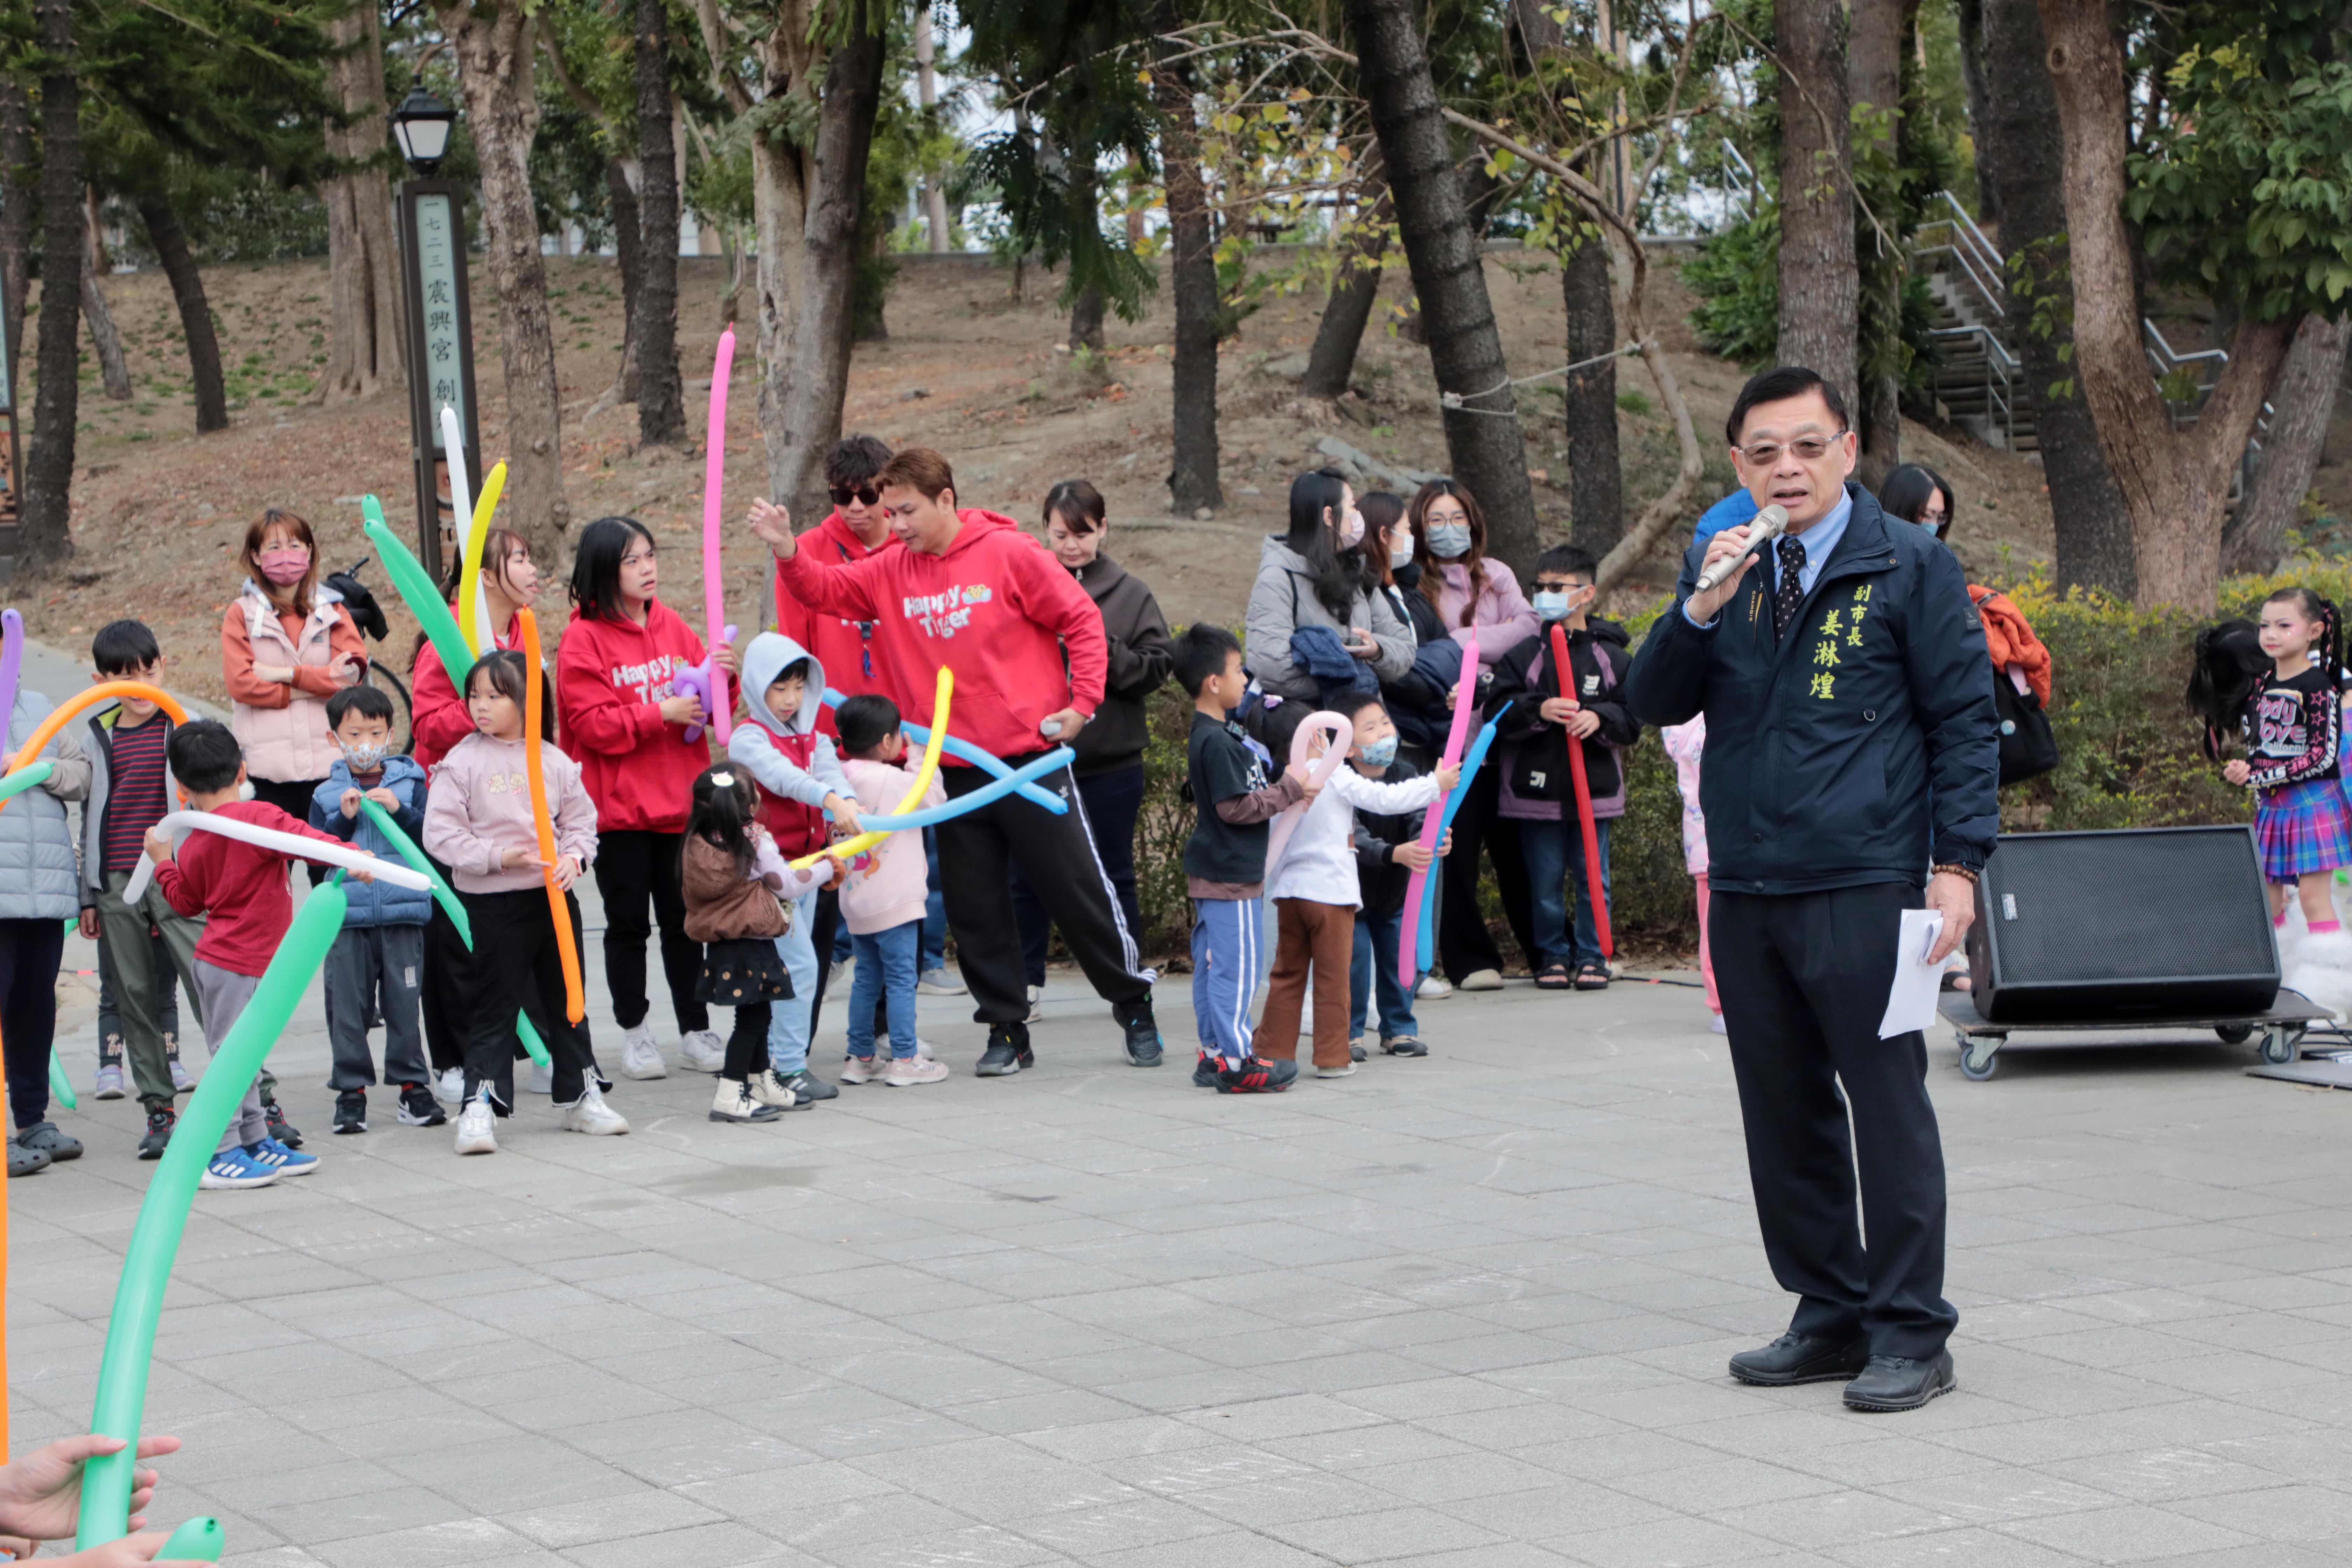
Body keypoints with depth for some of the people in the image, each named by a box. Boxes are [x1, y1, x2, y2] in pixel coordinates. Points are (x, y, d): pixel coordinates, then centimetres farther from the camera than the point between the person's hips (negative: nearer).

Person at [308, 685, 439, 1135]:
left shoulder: (410, 783, 7)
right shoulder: (327, 795, 7)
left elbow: (432, 838, -2)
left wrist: (399, 810, -14)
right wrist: (343, 820, -11)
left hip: (403, 914, 0)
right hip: (347, 916, 0)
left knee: (404, 1003, 3)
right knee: (347, 1007, 0)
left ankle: (412, 1087, 13)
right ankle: (351, 1090, 9)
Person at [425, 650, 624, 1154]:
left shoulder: (555, 761, 4)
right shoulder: (462, 762, -6)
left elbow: (582, 819, 11)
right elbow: (441, 834, -9)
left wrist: (574, 857, -9)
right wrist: (497, 856, -18)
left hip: (555, 896, 4)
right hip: (493, 904, -4)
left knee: (566, 1001, 13)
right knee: (493, 1008, -2)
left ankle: (580, 1096, 25)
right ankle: (479, 1107, 1)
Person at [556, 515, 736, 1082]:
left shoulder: (672, 626, 9)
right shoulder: (584, 639, -6)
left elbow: (709, 708, 14)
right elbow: (592, 724, -13)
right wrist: (660, 713, -19)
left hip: (681, 800, 4)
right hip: (620, 807, -4)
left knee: (685, 920, 7)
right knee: (628, 923, 5)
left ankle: (696, 1032, 14)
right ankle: (634, 1035, 15)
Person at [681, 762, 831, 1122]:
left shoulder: (700, 843, 3)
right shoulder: (755, 843, -15)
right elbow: (787, 884, -4)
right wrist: (827, 869, 12)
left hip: (720, 944, 7)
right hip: (751, 944, -7)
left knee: (756, 1015, 20)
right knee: (751, 1018, -3)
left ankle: (763, 1082, 32)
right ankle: (730, 1095, -5)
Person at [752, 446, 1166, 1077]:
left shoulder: (1009, 554, -7)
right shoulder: (890, 573, 6)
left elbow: (1082, 621, -4)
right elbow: (825, 590, 4)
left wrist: (1082, 701, -10)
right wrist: (787, 551, -15)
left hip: (1031, 758, -4)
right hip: (953, 771, 4)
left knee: (1077, 889, 1)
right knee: (975, 909, 7)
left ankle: (1134, 1006, 17)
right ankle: (1007, 1032, 18)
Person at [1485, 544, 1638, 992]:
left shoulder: (1611, 657, 3)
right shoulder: (1522, 656, 2)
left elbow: (1632, 718, 3)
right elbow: (1498, 713, -4)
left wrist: (1599, 718, -16)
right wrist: (1537, 710, -20)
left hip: (1594, 788, 0)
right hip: (1535, 786, 0)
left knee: (1592, 879, 3)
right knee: (1545, 882, 5)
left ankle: (1592, 955, 14)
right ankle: (1553, 955, 17)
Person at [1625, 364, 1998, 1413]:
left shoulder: (1910, 567, -1)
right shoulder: (1720, 567, 12)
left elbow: (1964, 719, -1)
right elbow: (1656, 704, 6)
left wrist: (1959, 863, -9)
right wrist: (1700, 610, -11)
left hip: (1863, 890, -5)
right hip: (1745, 891, 5)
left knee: (1888, 1108, -3)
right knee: (1785, 1117, 10)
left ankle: (1910, 1336, 4)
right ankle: (1832, 1317, 21)